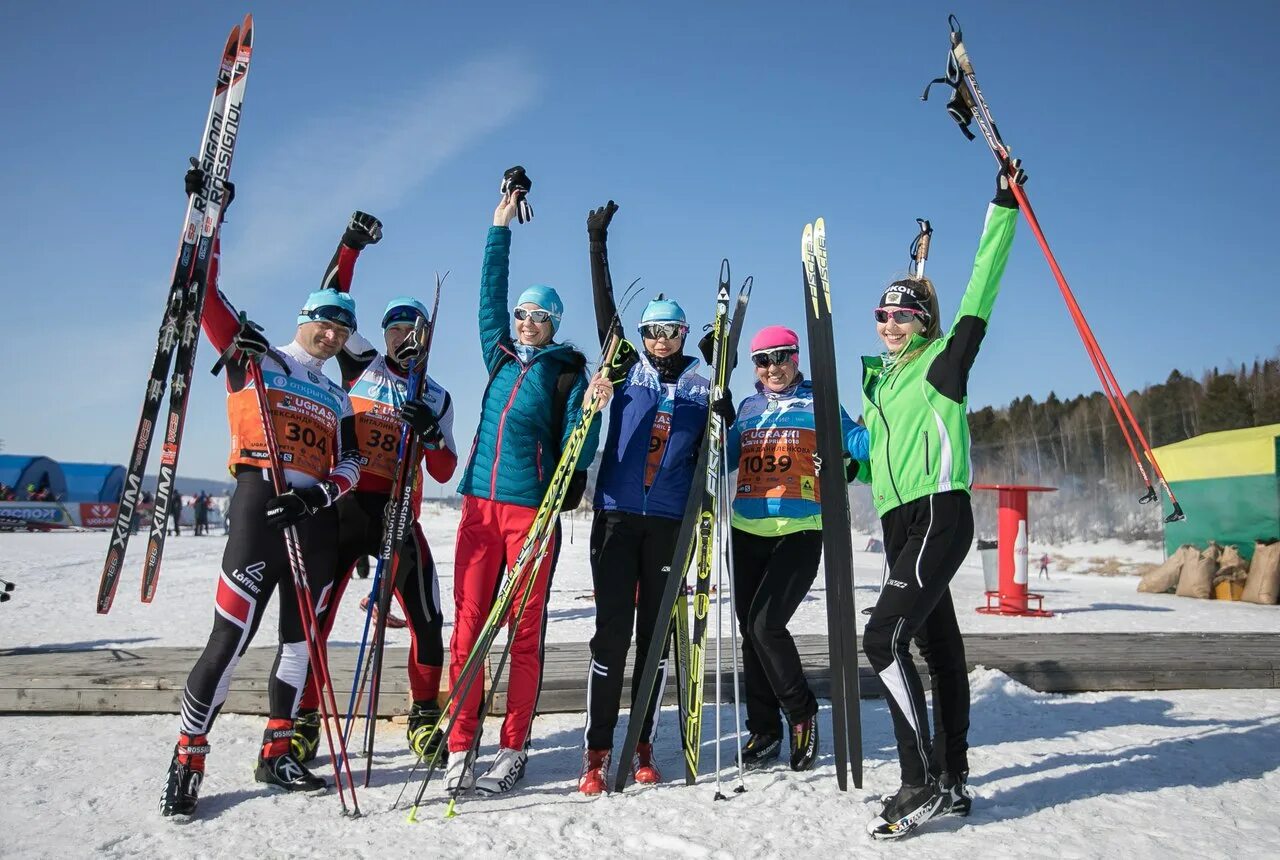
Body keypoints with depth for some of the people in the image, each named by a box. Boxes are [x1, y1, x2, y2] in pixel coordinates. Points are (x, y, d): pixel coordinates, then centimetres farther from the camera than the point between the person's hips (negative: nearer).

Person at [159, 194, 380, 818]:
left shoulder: (338, 399, 19)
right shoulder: (253, 359, 9)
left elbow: (350, 464, 10)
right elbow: (203, 294, 3)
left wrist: (323, 492, -11)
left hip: (317, 519, 6)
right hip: (260, 505, -5)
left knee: (301, 639, 9)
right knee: (230, 640, -7)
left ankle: (275, 754, 22)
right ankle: (187, 762, 7)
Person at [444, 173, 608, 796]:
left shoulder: (566, 371, 7)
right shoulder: (499, 356, 19)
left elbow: (574, 439, 0)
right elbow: (490, 295, 21)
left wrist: (592, 411, -19)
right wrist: (500, 227, 21)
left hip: (531, 507, -4)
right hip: (480, 501, 4)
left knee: (525, 631, 0)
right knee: (468, 625, 1)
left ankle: (512, 753, 8)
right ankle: (459, 749, 8)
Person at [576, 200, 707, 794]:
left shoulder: (702, 387, 11)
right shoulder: (627, 369, 10)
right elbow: (605, 311, 4)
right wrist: (598, 245, 0)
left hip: (669, 523, 1)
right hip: (617, 516, -1)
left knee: (656, 634, 6)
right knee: (612, 631, -3)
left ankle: (642, 747, 17)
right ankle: (597, 751, 4)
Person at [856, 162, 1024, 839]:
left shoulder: (943, 362, -1)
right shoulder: (875, 379, 18)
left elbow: (981, 288, -7)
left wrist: (1002, 209, -8)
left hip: (939, 516, -8)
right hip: (898, 523, 8)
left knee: (884, 637, -17)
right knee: (938, 646, 12)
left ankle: (924, 779, -7)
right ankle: (951, 782, 21)